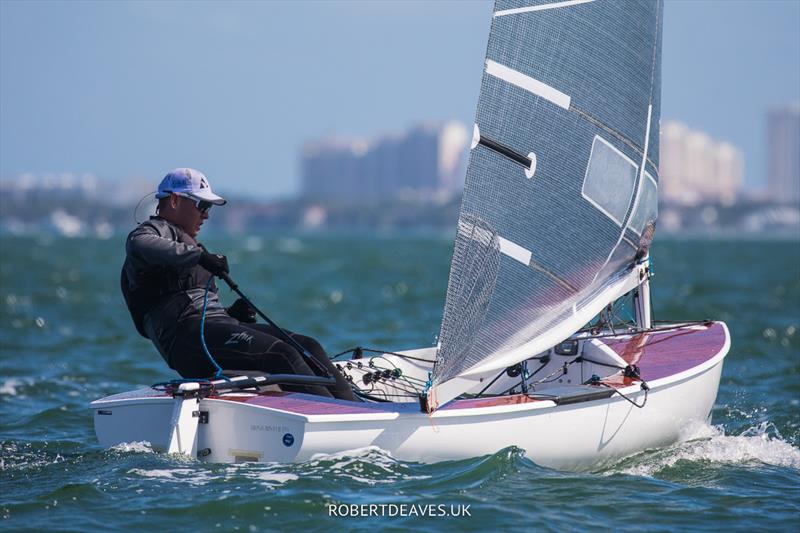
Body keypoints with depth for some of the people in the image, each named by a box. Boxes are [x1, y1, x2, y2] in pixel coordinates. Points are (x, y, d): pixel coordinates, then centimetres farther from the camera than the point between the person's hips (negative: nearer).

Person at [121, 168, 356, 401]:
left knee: (307, 346, -5)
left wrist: (231, 313, 12)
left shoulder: (186, 245, 36)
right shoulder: (154, 230, 7)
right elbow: (138, 246, -22)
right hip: (188, 332, -9)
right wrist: (199, 255, -27)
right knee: (280, 354, -26)